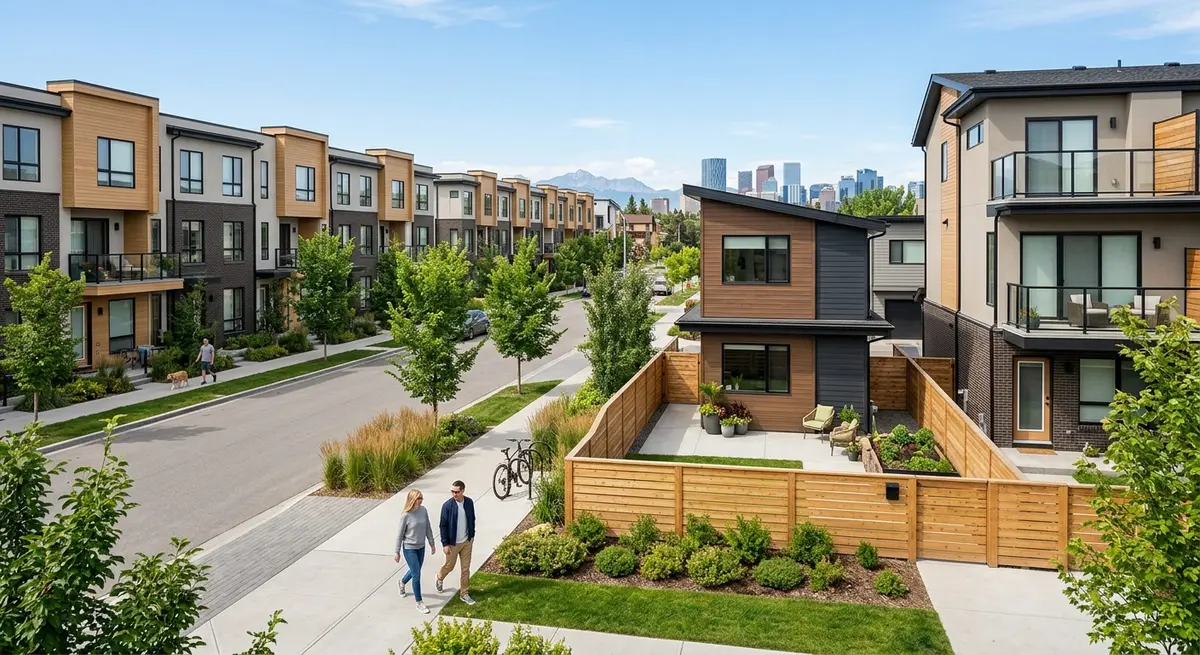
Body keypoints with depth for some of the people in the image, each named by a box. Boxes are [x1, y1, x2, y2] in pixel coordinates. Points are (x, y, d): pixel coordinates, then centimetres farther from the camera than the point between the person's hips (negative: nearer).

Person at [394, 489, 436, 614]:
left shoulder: (423, 510, -8)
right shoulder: (405, 515, -21)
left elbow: (428, 528, 4)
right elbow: (400, 534, -12)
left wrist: (432, 544, 10)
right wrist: (397, 552, -6)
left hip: (421, 547, 6)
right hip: (409, 549, -5)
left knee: (415, 571, 23)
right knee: (417, 575, -2)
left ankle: (402, 582, 55)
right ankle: (419, 603, 13)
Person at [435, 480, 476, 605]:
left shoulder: (469, 502, -8)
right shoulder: (447, 505, -20)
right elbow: (443, 525, -14)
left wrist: (472, 535, 10)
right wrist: (445, 544, -14)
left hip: (467, 542, 3)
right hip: (453, 543, -3)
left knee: (465, 568, 9)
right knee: (449, 566, 16)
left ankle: (464, 594, 23)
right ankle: (440, 578, 48)